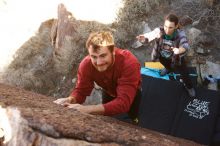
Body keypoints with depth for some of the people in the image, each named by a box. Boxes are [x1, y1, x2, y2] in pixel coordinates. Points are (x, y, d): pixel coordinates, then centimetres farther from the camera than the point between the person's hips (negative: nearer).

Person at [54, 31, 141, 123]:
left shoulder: (129, 63, -45)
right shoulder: (86, 64, -32)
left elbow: (124, 102, -51)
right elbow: (81, 90, -21)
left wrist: (88, 109, -61)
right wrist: (70, 100, -46)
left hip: (132, 95, -2)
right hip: (109, 93, 3)